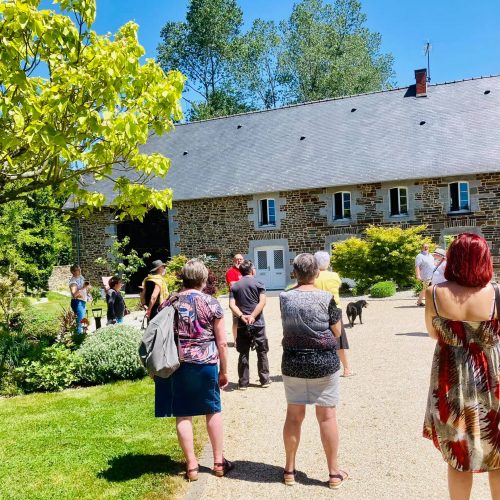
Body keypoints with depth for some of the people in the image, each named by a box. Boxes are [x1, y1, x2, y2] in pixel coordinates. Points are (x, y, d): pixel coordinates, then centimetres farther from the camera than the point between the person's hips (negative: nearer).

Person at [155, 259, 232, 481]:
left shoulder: (170, 302, 3)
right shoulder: (212, 304, -5)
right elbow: (222, 342, -4)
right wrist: (224, 371, 6)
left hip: (178, 363, 1)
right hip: (206, 363, -1)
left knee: (183, 415, 11)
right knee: (213, 411, 16)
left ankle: (191, 466, 18)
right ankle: (218, 462, 26)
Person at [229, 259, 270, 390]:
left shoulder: (235, 286, 6)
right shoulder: (258, 284, -1)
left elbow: (232, 305, -5)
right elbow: (262, 302, -14)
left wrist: (242, 316, -14)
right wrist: (252, 316, -18)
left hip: (242, 325, 2)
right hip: (258, 324, -2)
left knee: (243, 354, 9)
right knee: (262, 352, 11)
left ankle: (243, 382, 12)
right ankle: (264, 380, 18)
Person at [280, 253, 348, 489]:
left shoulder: (285, 297, -5)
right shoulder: (326, 297, -11)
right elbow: (337, 332, -3)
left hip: (293, 363, 2)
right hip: (324, 363, -2)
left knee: (294, 415, 13)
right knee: (327, 416, 8)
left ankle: (289, 470, 25)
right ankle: (334, 472, 20)